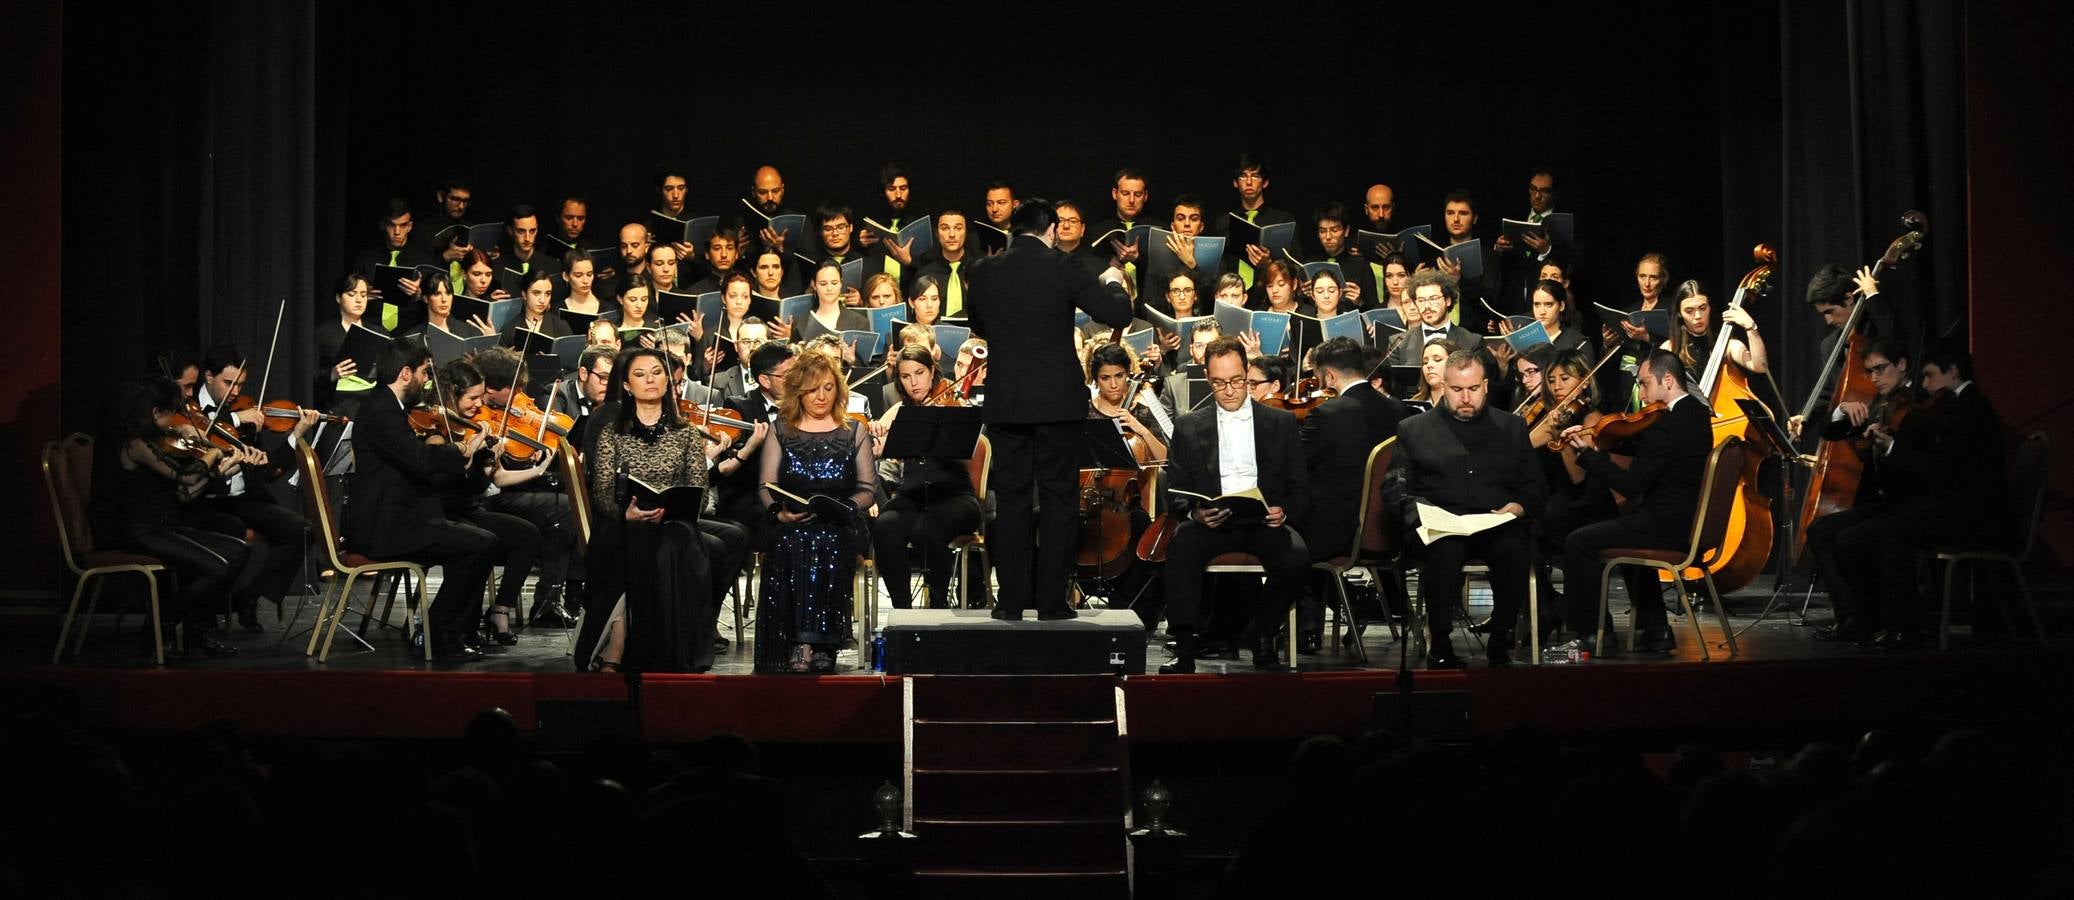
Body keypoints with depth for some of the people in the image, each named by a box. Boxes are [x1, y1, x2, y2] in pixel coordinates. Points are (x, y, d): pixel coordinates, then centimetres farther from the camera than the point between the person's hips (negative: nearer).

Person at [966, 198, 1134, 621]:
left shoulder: (983, 272, 2)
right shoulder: (1063, 268, -7)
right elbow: (1119, 314, -8)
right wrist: (1113, 282, 12)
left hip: (1005, 403, 2)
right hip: (1058, 401, -2)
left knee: (1012, 499, 8)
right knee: (1057, 499, 4)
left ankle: (1012, 600, 8)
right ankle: (1052, 599, 4)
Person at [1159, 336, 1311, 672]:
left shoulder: (1281, 423, 15)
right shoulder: (1189, 427, 14)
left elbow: (1300, 490, 11)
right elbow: (1176, 493, 8)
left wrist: (1285, 512, -12)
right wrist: (1195, 512, -16)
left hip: (1265, 522, 0)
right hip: (1211, 523, 0)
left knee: (1296, 557, -31)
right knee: (1181, 546, -34)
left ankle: (1263, 637, -6)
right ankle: (1186, 646, -26)